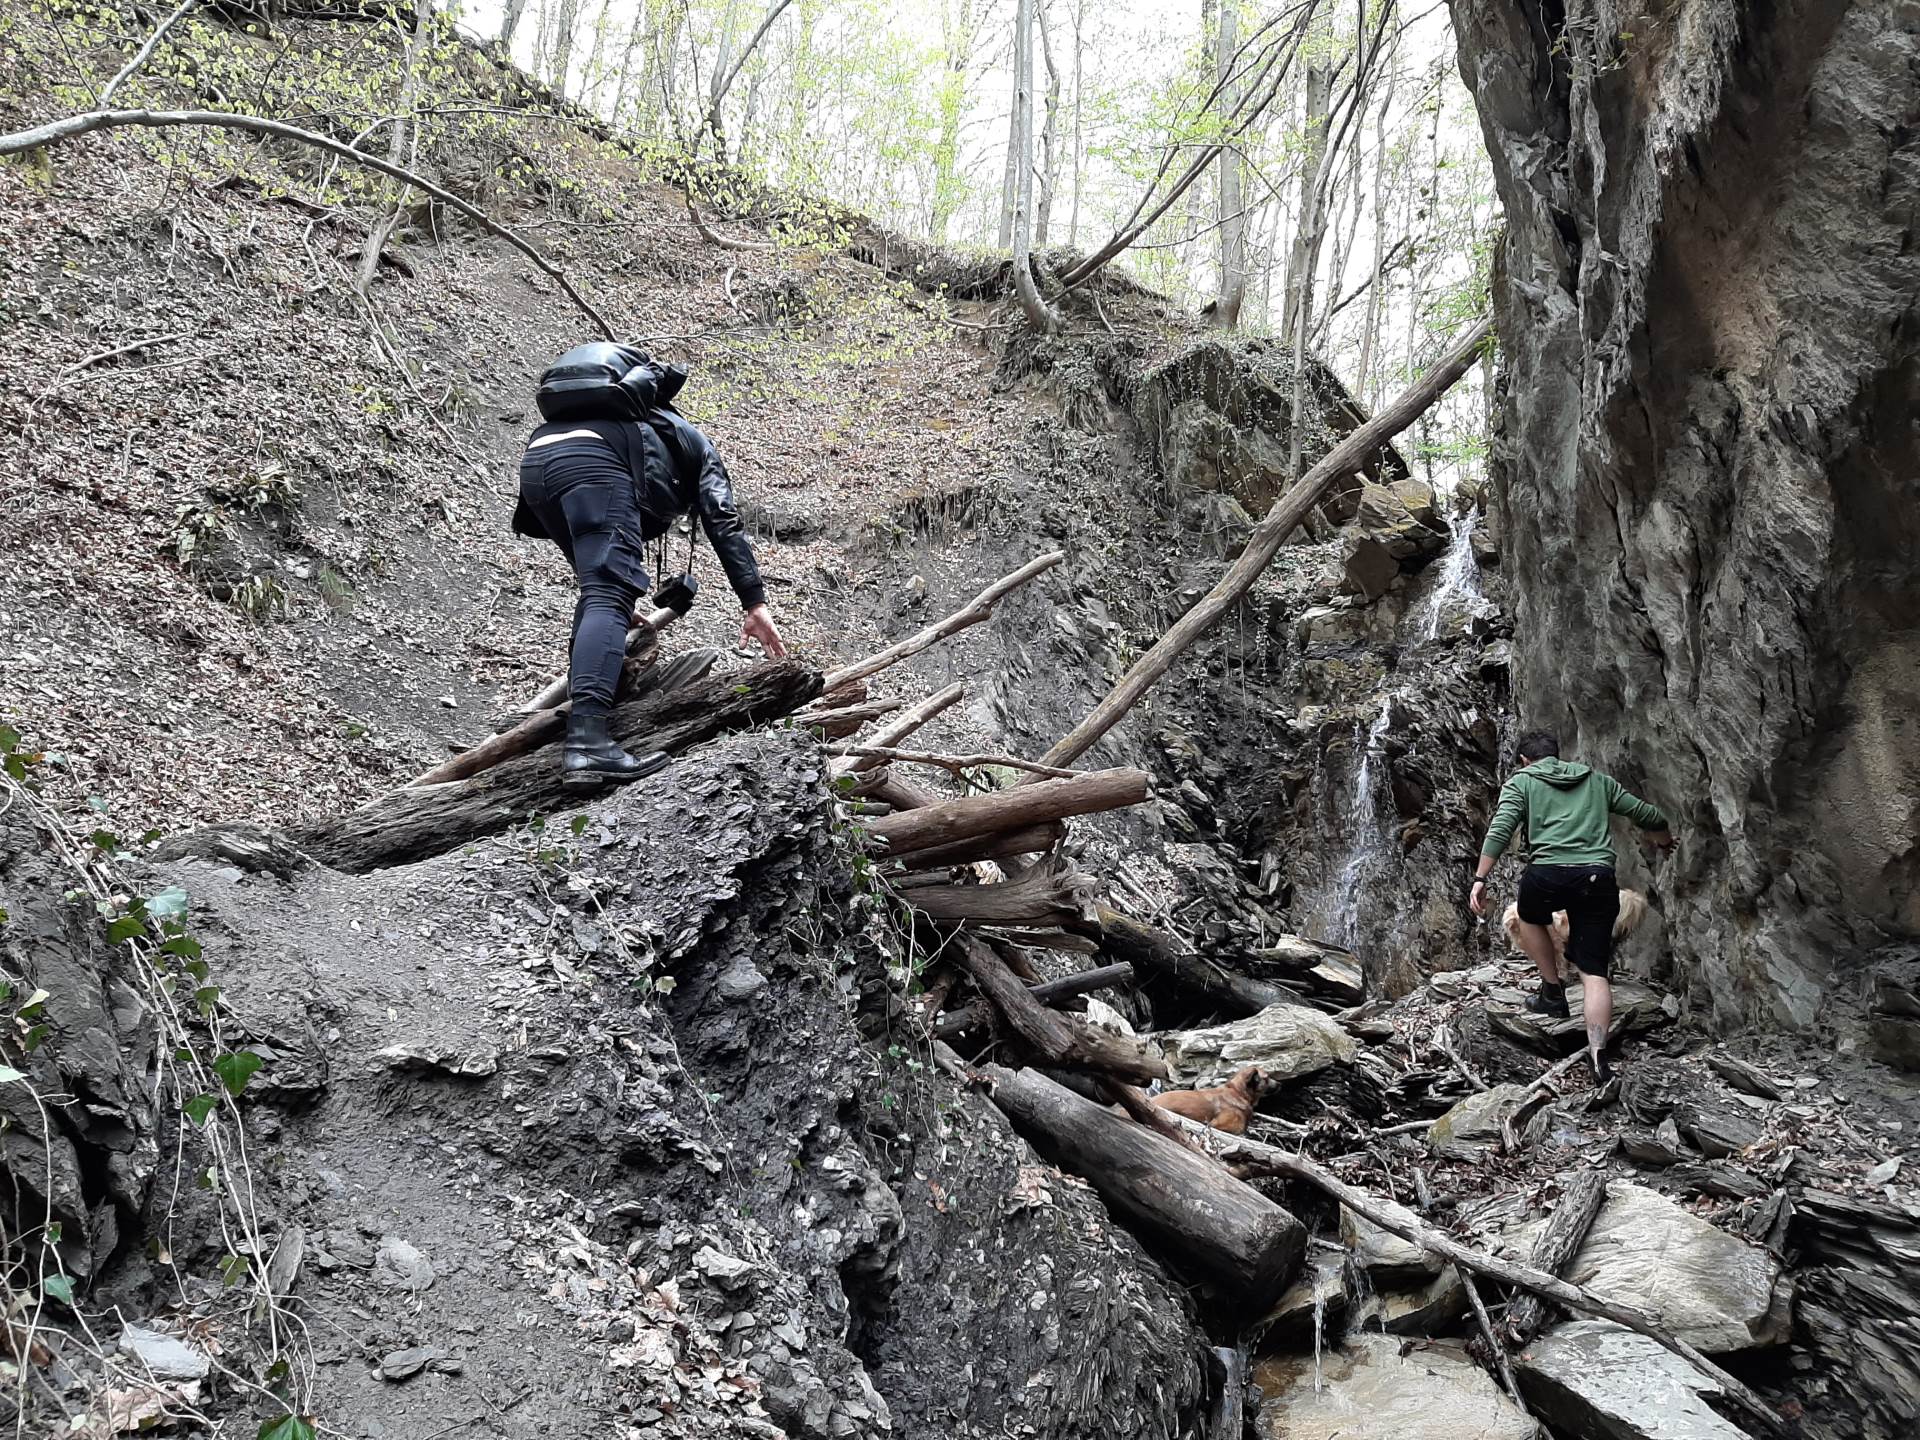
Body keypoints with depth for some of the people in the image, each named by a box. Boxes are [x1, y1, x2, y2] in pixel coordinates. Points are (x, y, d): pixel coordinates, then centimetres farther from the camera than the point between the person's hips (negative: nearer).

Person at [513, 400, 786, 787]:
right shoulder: (699, 448, 30)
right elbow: (725, 525, 14)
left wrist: (622, 609, 53)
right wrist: (755, 603, 10)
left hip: (536, 459, 7)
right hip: (590, 461, -7)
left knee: (599, 590, 24)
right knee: (608, 595, -18)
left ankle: (585, 700, 11)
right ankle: (586, 740, -35)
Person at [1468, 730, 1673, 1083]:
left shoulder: (1520, 781, 14)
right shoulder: (1597, 781, 24)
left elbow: (1500, 830, -3)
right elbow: (1647, 815, 29)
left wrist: (1480, 878, -4)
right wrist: (1665, 840, 50)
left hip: (1547, 874, -2)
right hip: (1598, 878, 3)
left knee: (1529, 918, 32)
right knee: (1594, 972, 4)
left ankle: (1553, 991, 28)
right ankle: (1598, 1055, -8)